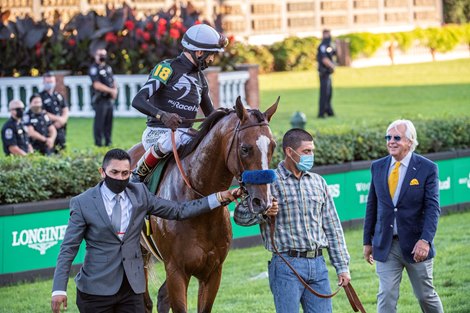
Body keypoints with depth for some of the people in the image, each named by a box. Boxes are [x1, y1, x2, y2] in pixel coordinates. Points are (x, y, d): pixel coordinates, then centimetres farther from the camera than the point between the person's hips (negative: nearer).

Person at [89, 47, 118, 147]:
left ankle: (108, 142, 17)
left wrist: (115, 90, -1)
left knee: (108, 122, 11)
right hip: (100, 100, -8)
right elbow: (97, 85, -18)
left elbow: (113, 82, 21)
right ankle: (98, 144, -3)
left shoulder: (108, 68, 17)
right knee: (99, 123, -6)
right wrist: (111, 90, -16)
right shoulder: (94, 69, -9)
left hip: (109, 99, 8)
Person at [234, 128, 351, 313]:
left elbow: (332, 227, 16)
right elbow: (241, 216, -4)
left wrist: (342, 266, 13)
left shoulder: (318, 182, 13)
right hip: (287, 264, -5)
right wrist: (264, 212, -24)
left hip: (318, 264, 5)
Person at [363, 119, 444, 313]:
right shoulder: (378, 167, 6)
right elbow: (372, 206, 11)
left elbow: (432, 208, -12)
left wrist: (425, 240, -24)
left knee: (426, 295, 9)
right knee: (386, 297, -4)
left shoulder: (427, 168, -6)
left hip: (415, 246, -2)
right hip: (385, 245, 2)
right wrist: (368, 241, 10)